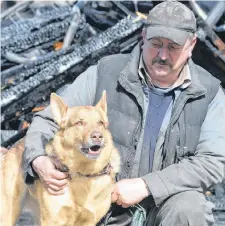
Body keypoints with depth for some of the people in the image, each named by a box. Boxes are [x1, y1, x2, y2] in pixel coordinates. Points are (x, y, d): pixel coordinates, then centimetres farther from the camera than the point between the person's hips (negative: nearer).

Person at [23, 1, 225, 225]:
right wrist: (39, 160, -26)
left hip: (167, 194, 1)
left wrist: (145, 186, -24)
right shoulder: (105, 73, -9)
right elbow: (48, 120, -4)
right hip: (101, 194, 0)